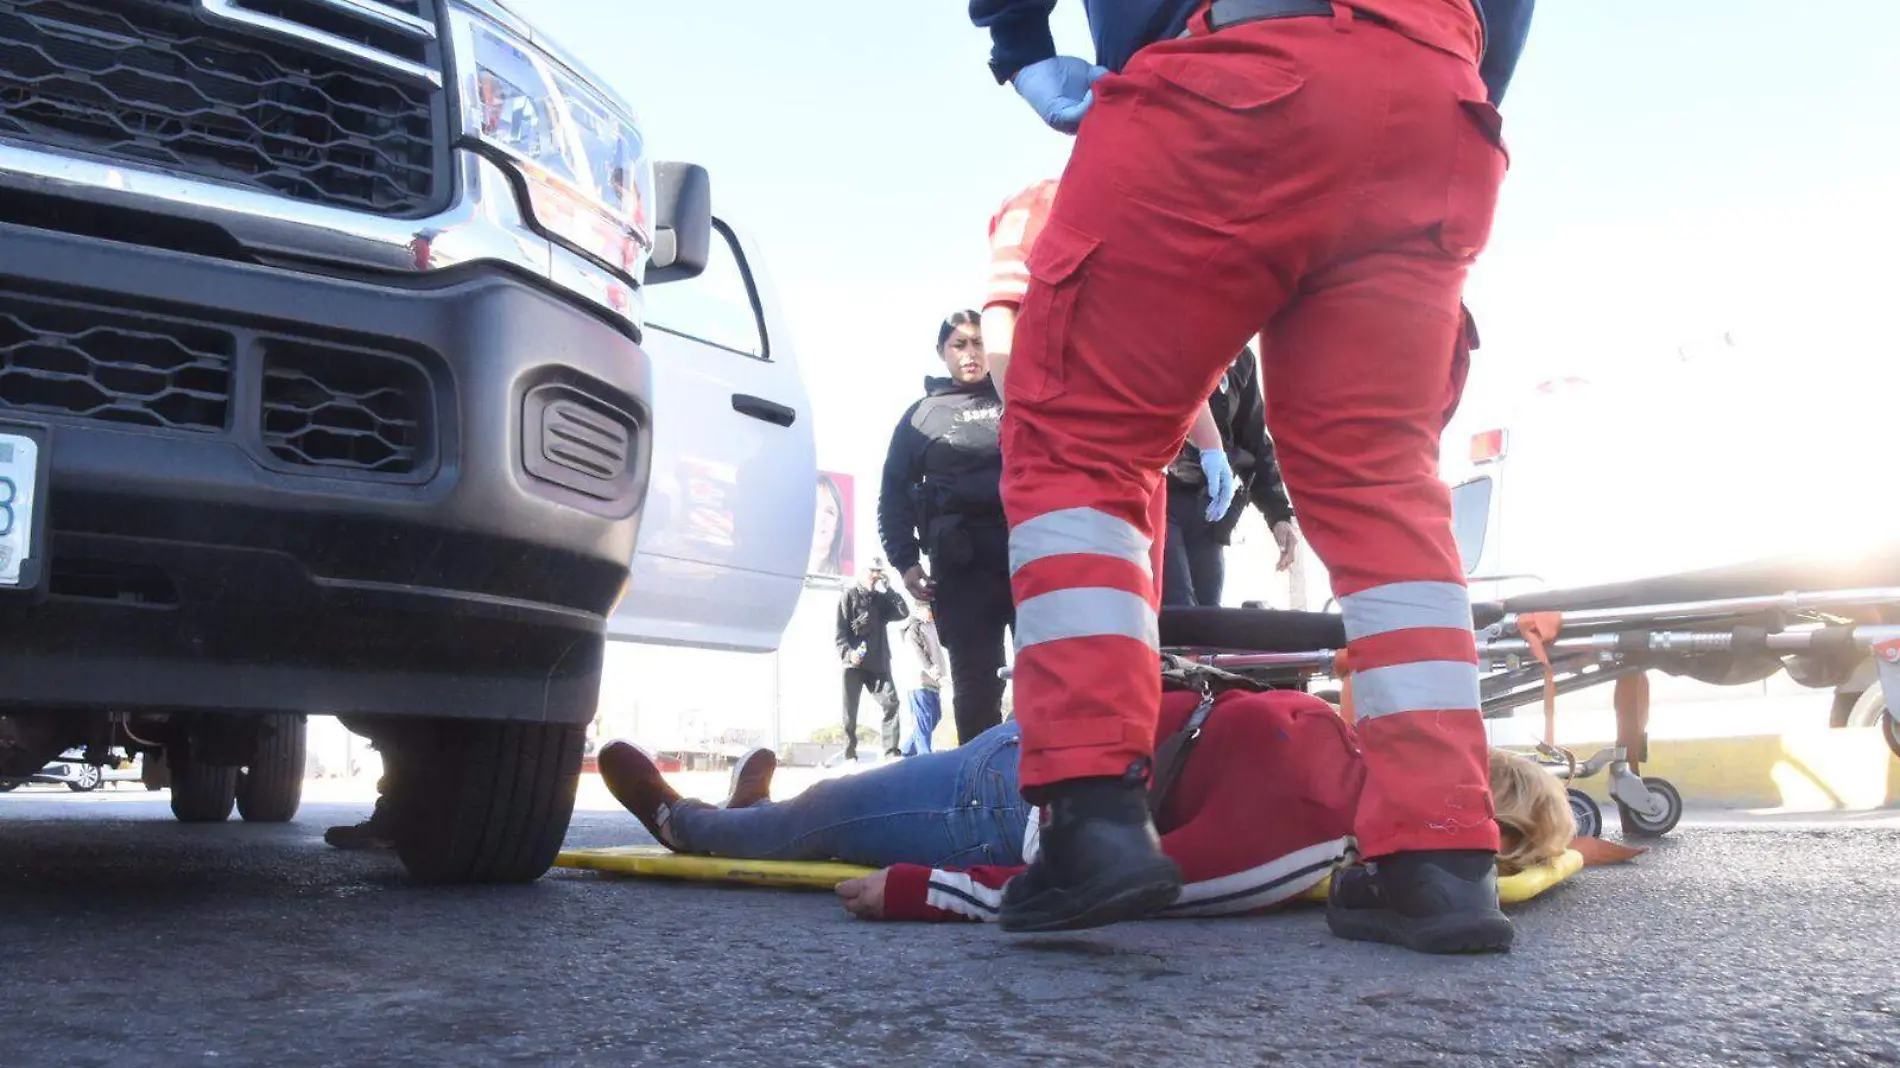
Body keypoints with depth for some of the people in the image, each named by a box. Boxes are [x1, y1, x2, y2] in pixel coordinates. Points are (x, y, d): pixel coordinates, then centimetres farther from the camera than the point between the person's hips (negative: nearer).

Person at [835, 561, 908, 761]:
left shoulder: (882, 599, 18)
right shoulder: (849, 596, 6)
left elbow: (904, 612, 2)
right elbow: (840, 631, -4)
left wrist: (888, 588, -1)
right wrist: (848, 653, -20)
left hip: (879, 664, 3)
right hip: (854, 665, -3)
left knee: (891, 704, -11)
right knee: (850, 711, -1)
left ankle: (891, 752, -10)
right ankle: (850, 755, 4)